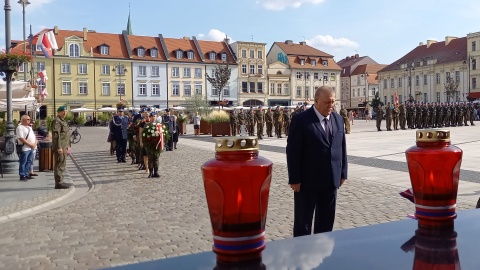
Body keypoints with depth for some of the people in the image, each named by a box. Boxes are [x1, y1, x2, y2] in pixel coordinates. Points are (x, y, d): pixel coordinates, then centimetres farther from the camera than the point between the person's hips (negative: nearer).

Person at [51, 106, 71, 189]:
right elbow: (56, 135, -21)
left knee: (62, 165, 14)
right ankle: (58, 183, -5)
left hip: (64, 147, 10)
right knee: (60, 165, -8)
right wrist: (59, 147, -25)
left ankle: (60, 181, 22)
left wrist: (68, 145, 25)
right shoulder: (56, 121, -12)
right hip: (60, 147, -10)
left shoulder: (63, 121, 21)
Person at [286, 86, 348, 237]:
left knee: (327, 220, 16)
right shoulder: (301, 120, -12)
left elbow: (342, 147, 12)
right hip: (307, 181, -6)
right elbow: (293, 151, -13)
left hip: (331, 180, 6)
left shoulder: (338, 119, 7)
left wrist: (342, 173, 9)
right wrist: (294, 179, -15)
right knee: (303, 222, 7)